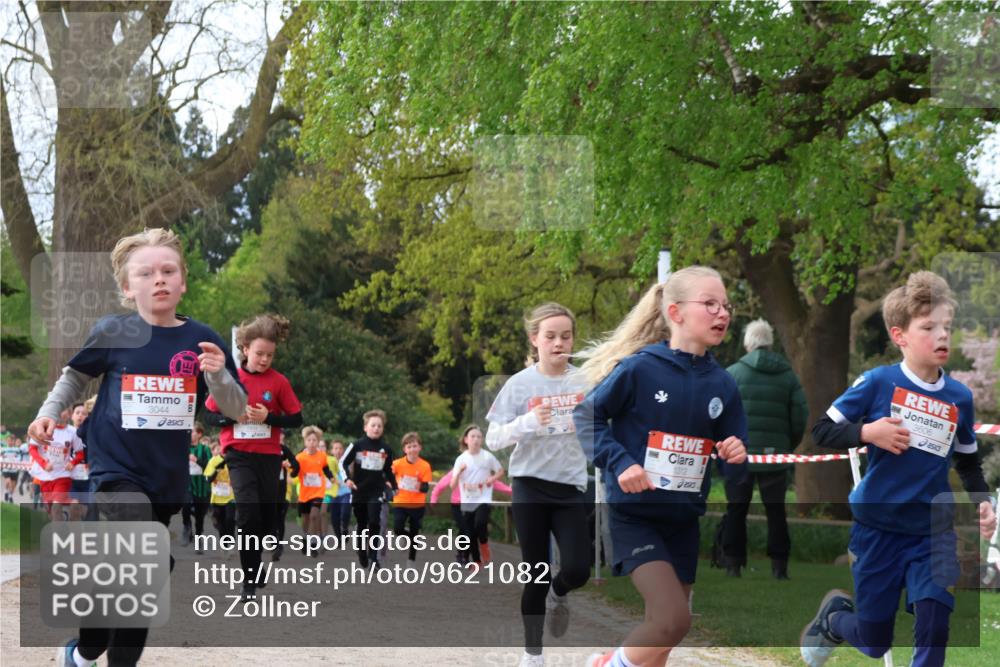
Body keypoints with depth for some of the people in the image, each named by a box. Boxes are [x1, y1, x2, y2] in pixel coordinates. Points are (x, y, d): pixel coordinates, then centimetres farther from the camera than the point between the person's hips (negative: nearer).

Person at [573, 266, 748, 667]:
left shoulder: (722, 385, 2)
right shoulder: (640, 368, -12)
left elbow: (734, 471, 9)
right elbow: (587, 415, -4)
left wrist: (736, 458, -14)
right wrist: (619, 462, -17)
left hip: (685, 519, 6)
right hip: (634, 514, -6)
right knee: (673, 620, -19)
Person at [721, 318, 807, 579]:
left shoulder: (732, 373, -3)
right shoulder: (787, 375, 5)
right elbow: (800, 415, 2)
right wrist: (790, 445, 14)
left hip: (738, 452, -1)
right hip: (776, 453, 2)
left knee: (736, 509, 6)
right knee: (776, 510, 8)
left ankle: (733, 564, 3)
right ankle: (779, 565, 4)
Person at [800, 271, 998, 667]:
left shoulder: (960, 397, -1)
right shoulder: (877, 383, -11)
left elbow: (968, 462, 13)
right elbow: (822, 431, -7)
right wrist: (869, 432, -22)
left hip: (933, 532, 2)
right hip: (878, 526, -2)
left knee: (935, 619, -18)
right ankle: (832, 616, 43)